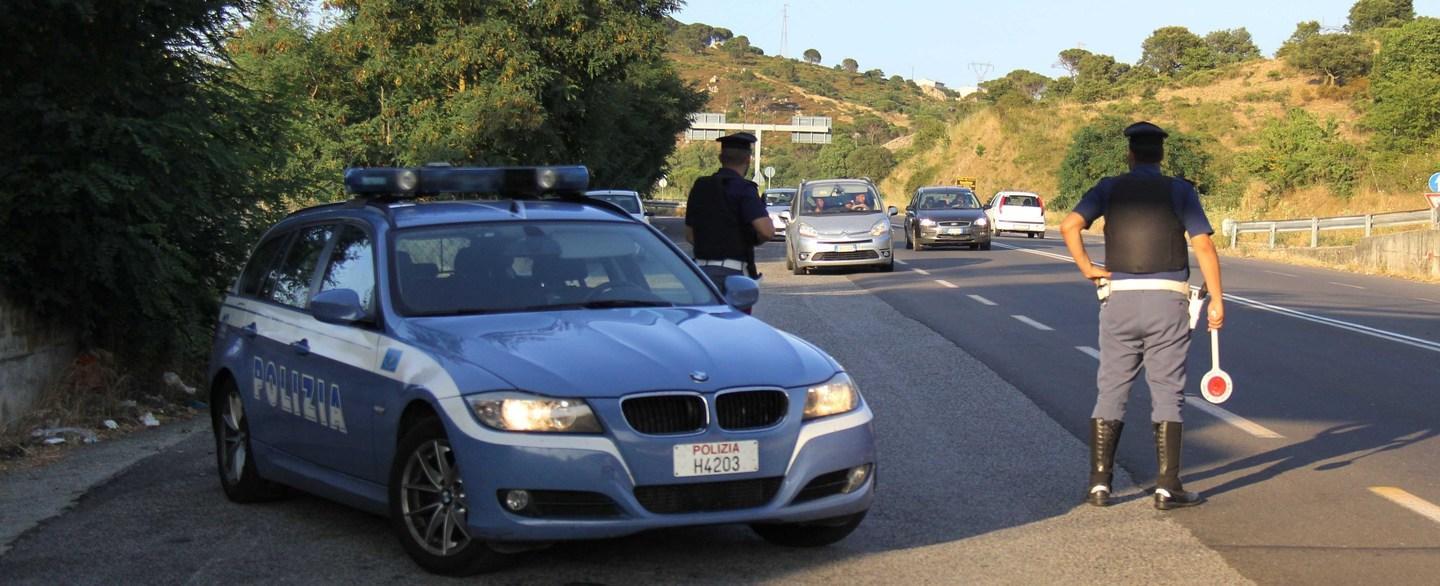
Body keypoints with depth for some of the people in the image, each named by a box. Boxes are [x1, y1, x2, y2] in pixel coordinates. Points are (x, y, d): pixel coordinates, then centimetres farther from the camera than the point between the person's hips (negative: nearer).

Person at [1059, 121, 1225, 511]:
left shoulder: (1109, 189, 6)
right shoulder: (1180, 191, 2)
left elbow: (1069, 225, -9)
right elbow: (1204, 246, -6)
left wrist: (1087, 268, 2)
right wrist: (1217, 300, -3)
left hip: (1119, 299, 1)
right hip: (1167, 301, -1)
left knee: (1111, 391, 8)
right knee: (1167, 392, 3)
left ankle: (1099, 483, 6)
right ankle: (1167, 487, 1)